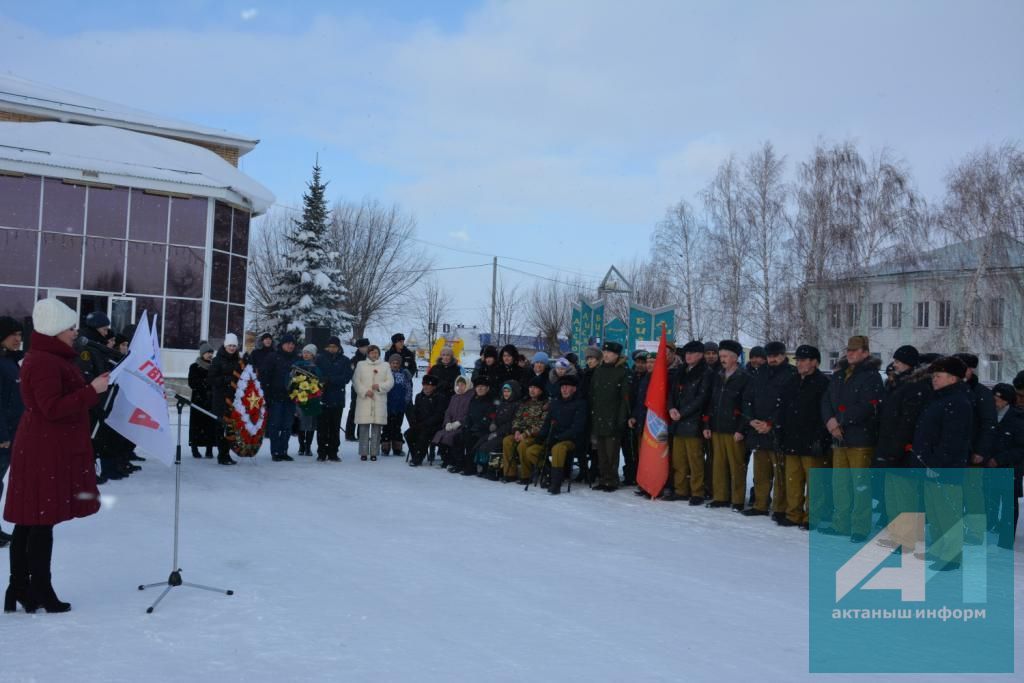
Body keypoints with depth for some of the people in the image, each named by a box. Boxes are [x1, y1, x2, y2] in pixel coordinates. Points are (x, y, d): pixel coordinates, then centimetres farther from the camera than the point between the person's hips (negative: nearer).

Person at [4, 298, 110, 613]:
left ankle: (20, 589, 16)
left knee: (30, 521, 11)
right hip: (47, 451, -10)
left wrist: (91, 387, 9)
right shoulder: (44, 362, -16)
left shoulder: (51, 358, 16)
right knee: (43, 520, -4)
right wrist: (91, 390, -22)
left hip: (46, 448, 10)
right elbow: (52, 408, -23)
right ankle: (40, 592, 3)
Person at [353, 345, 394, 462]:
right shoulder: (361, 365, 10)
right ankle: (363, 452, 3)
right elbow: (356, 381, 3)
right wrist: (364, 391, -10)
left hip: (379, 400, 1)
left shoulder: (385, 366, 11)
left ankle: (374, 452, 6)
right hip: (364, 400, -1)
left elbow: (390, 381, 6)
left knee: (377, 427, 0)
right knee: (363, 427, -3)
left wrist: (380, 386, -11)